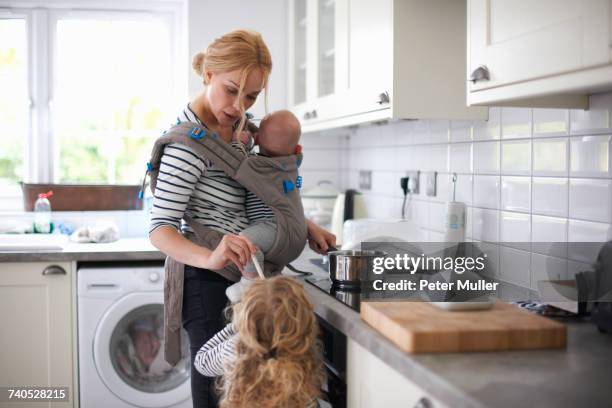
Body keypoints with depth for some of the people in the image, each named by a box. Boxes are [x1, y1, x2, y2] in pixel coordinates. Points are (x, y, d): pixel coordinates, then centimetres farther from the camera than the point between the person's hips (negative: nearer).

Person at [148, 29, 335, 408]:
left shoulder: (236, 120, 4)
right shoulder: (189, 141, -23)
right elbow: (161, 228, -26)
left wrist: (305, 225, 9)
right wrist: (209, 258, -44)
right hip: (209, 281, -9)